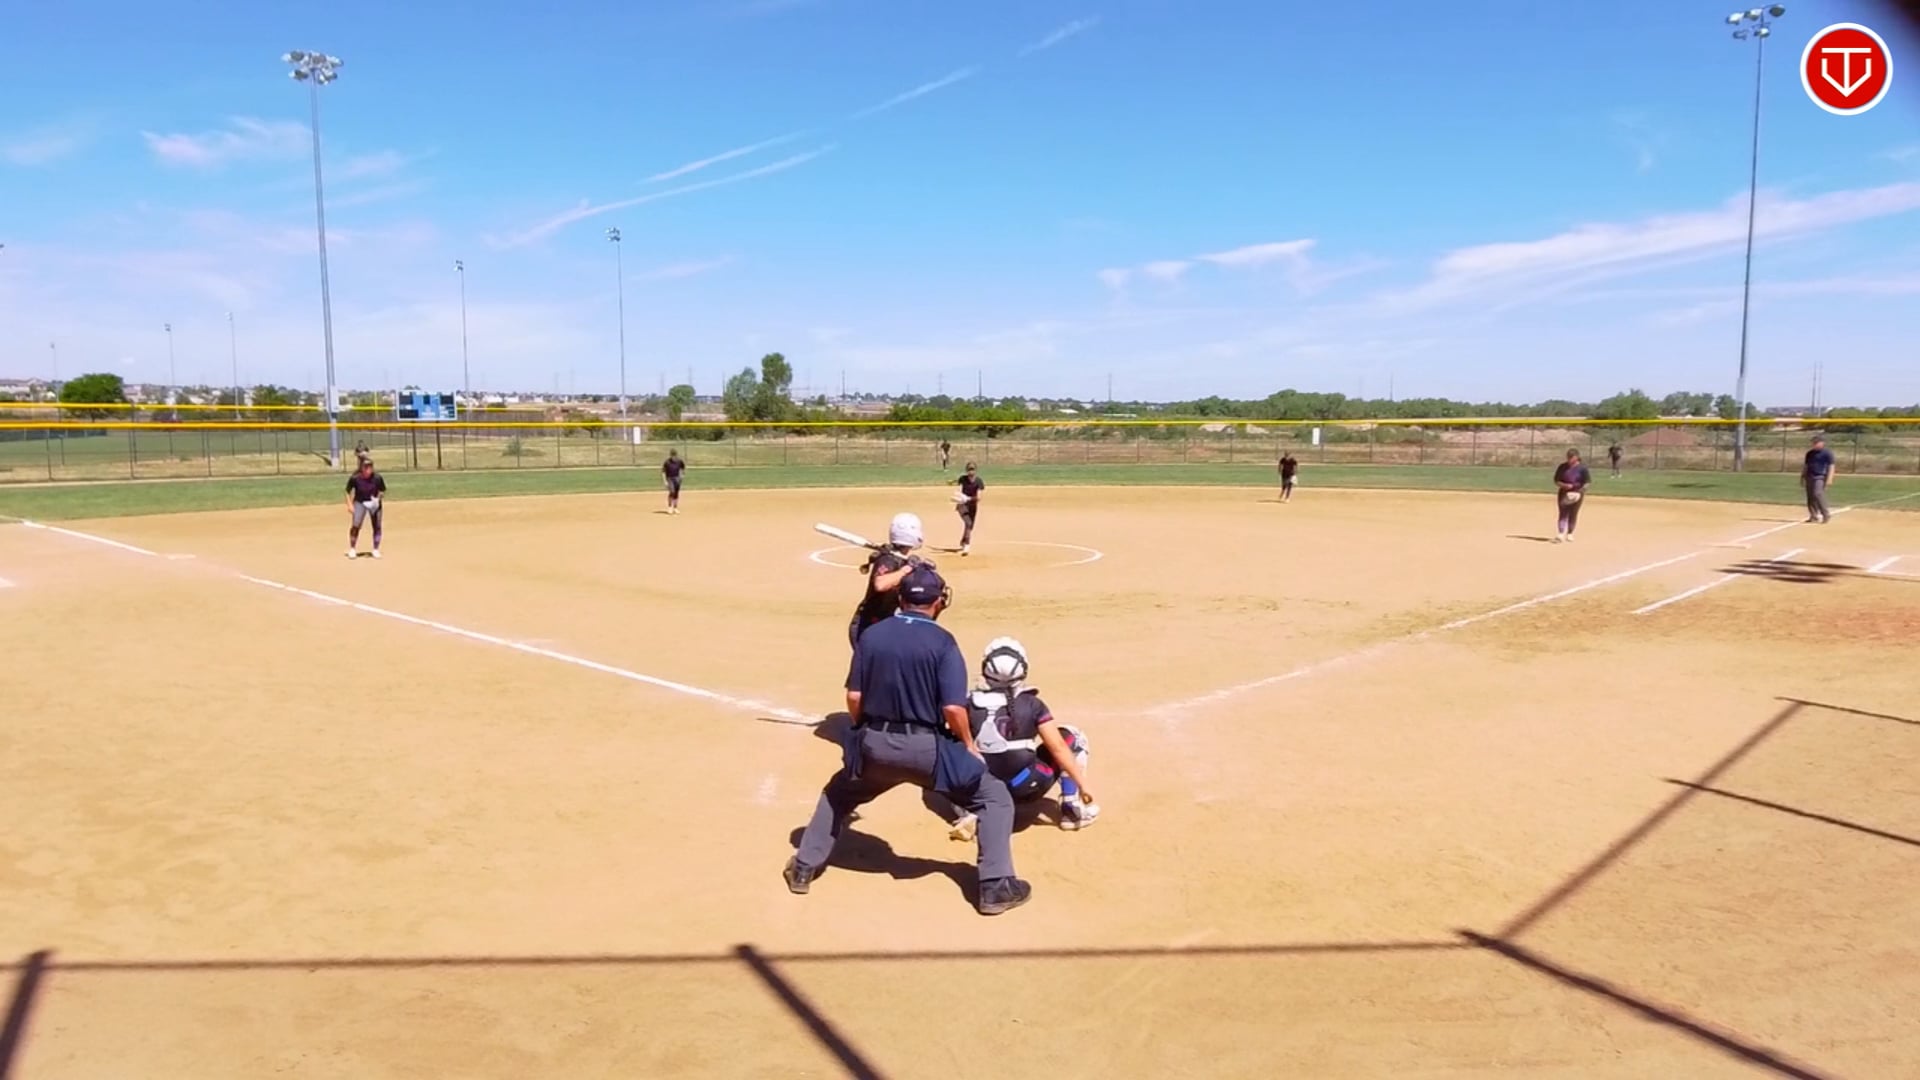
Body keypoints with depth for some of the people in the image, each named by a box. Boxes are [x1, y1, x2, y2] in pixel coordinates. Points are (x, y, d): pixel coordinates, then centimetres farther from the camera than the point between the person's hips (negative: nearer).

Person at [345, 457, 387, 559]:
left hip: (374, 503, 1)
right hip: (360, 502, -1)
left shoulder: (377, 478, -16)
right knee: (356, 525, -10)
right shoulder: (354, 478, -17)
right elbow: (348, 492, -4)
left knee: (377, 526, 1)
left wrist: (379, 498, -22)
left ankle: (376, 550, 15)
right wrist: (350, 505, -10)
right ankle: (352, 549, 5)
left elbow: (382, 491, -2)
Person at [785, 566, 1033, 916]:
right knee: (994, 797, 12)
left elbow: (854, 697, 3)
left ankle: (803, 869, 33)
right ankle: (995, 887, 5)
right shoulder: (942, 641, -8)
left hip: (874, 743, 4)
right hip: (925, 747, -4)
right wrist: (969, 745, 4)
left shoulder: (871, 634, 4)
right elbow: (953, 708, -14)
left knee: (838, 794, 33)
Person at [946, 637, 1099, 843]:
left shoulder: (970, 704, 0)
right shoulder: (1031, 705, -4)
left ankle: (975, 815, 6)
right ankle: (1072, 810, 15)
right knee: (1072, 736, 16)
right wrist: (1083, 784, 0)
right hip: (1027, 788, -2)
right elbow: (1058, 749, -6)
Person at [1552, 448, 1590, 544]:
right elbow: (1556, 481, 5)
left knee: (1573, 514, 6)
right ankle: (1561, 534, -17)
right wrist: (1564, 485, -15)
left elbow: (1587, 483, -4)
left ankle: (1569, 534, 19)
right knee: (1563, 513, -7)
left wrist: (1580, 492, -19)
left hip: (1577, 494, -1)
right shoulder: (1562, 467, 4)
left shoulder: (1582, 468, -3)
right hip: (1564, 493, 1)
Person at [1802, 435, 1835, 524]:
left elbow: (1831, 466, -8)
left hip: (1820, 477, -7)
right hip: (1809, 477, 7)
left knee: (1818, 494, -19)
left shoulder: (1827, 453, -4)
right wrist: (1802, 477, 17)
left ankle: (1826, 514, -10)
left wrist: (1829, 479, -16)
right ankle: (1814, 516, 10)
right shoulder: (1810, 453, 15)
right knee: (1810, 497, 4)